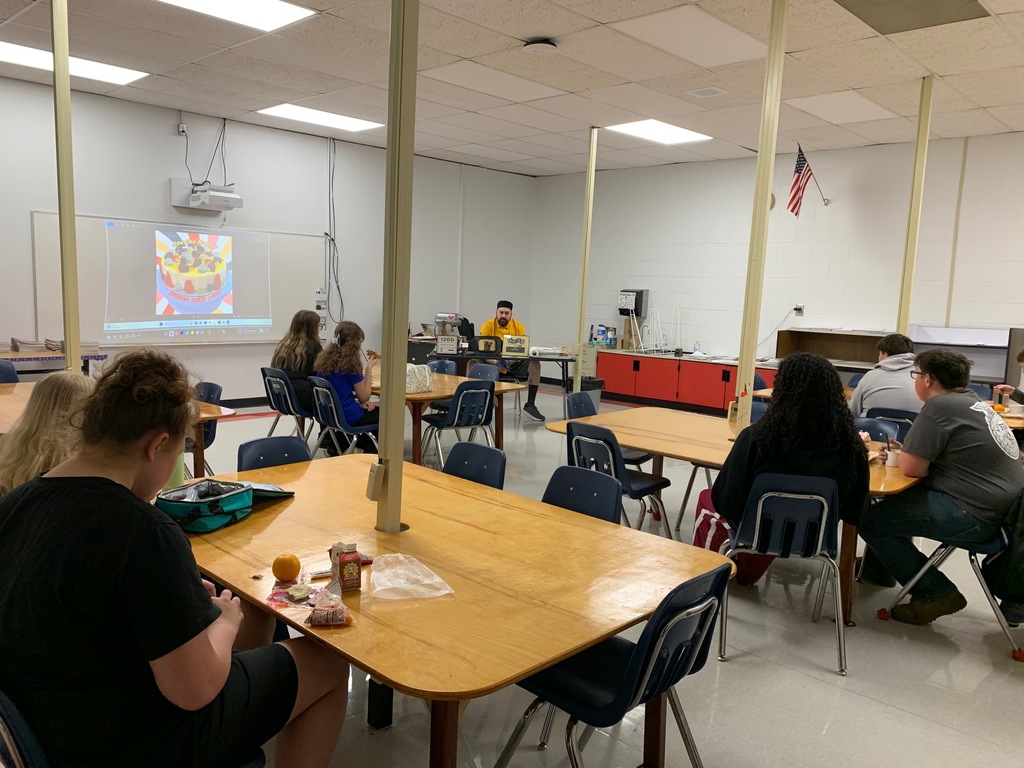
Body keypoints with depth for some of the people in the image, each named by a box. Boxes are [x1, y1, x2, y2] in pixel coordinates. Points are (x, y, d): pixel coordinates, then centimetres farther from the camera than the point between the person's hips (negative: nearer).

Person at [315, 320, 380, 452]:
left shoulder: (324, 359, 4)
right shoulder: (350, 363, -18)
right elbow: (364, 397, -10)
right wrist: (369, 368, -5)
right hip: (347, 416, -8)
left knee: (376, 408, 26)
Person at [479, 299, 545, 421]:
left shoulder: (518, 326, 1)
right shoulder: (488, 326, -4)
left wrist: (510, 360, -29)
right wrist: (496, 361, -33)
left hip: (514, 364, 2)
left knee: (535, 363, -22)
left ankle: (530, 405, -17)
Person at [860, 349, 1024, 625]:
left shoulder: (939, 406, -16)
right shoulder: (974, 403, 13)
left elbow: (911, 468, -16)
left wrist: (907, 455, 5)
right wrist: (910, 452, 11)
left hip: (977, 516, -10)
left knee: (871, 521, -9)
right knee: (894, 499, 20)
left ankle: (937, 593, 0)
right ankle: (882, 565, 31)